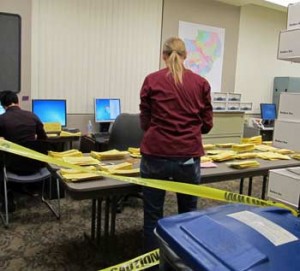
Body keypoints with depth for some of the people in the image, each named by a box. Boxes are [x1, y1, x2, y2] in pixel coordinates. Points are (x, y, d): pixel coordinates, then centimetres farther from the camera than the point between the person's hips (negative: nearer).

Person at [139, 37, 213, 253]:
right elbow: (207, 124, 7)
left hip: (155, 156, -1)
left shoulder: (152, 81, -1)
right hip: (189, 157, 2)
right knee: (189, 213, 18)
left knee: (153, 215, 12)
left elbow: (144, 122, 6)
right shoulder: (201, 83, 3)